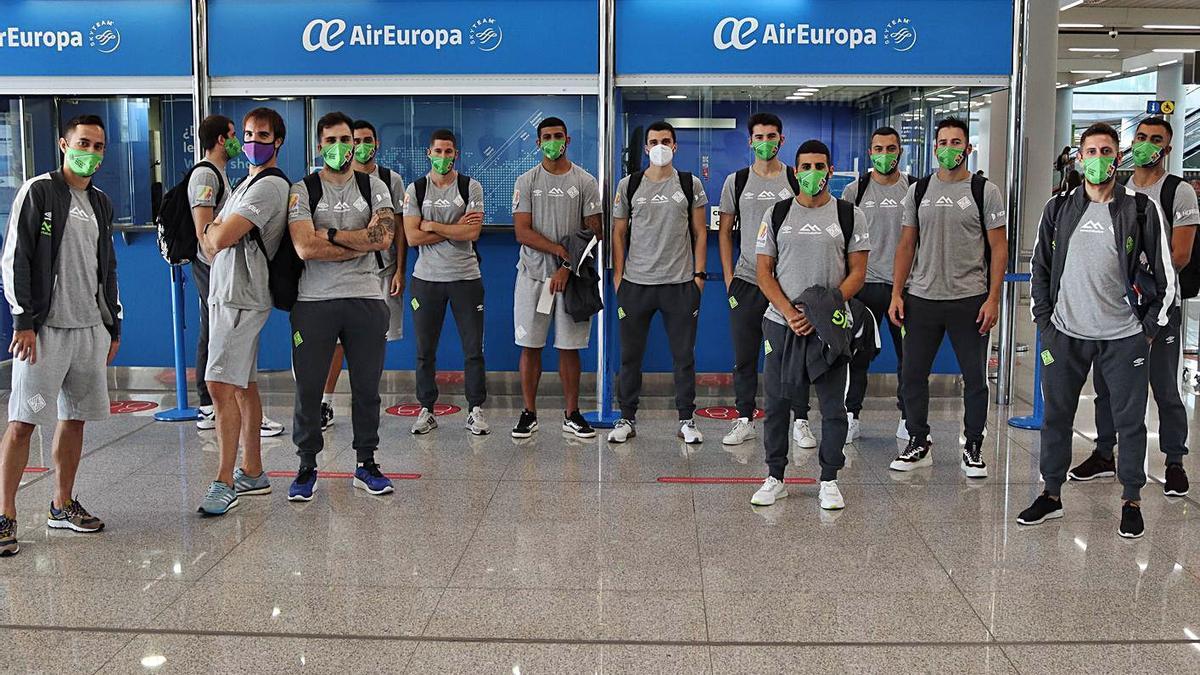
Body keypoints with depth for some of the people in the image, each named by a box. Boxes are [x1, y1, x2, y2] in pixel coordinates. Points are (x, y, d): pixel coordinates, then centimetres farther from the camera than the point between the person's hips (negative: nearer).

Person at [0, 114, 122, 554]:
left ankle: (63, 505, 21)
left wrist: (113, 326, 18)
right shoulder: (38, 191, -3)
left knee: (75, 417, 10)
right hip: (44, 327, -6)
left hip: (91, 328, 6)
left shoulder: (100, 203, 17)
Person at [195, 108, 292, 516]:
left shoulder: (270, 185, -12)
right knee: (243, 386, 12)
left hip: (241, 299, -10)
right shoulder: (246, 184, 21)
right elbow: (210, 243, 19)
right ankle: (252, 474, 20)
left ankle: (225, 483, -10)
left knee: (221, 386, -14)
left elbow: (219, 239, -18)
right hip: (227, 295, 10)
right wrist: (215, 234, -2)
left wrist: (212, 230, 3)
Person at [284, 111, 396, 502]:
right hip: (314, 301, -2)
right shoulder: (302, 191, 1)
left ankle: (366, 464, 20)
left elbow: (383, 237, -10)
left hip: (365, 299, 2)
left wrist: (330, 234, -11)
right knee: (308, 387, 3)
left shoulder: (374, 187, 8)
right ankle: (307, 467, 16)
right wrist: (359, 244, -10)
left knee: (366, 386, 8)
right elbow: (305, 248, -14)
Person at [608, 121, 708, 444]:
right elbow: (618, 233, 9)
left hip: (680, 284, 0)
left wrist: (699, 274, 0)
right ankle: (627, 418, 16)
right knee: (630, 354, 5)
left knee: (684, 355, 5)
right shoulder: (628, 185, 6)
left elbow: (700, 232, 8)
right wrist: (618, 276, 2)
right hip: (636, 284, 1)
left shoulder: (691, 184, 6)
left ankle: (686, 420, 15)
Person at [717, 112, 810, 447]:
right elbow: (725, 231, 11)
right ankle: (744, 421, 15)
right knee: (744, 357, 5)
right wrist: (728, 278, 4)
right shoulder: (736, 181, 7)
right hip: (747, 282, 1)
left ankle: (801, 422, 11)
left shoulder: (797, 181, 4)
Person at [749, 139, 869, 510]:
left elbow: (857, 272, 0)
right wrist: (790, 313, -11)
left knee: (833, 405, 2)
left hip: (829, 326, -1)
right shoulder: (777, 215, 6)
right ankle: (775, 478, 18)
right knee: (776, 403, 6)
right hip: (781, 323, 1)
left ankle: (829, 481, 15)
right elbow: (764, 272, 3)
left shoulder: (850, 215, 3)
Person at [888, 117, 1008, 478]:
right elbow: (906, 245, 9)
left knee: (975, 378, 6)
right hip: (921, 299, 3)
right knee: (912, 375, 6)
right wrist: (896, 293, 1)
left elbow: (998, 248, -2)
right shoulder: (918, 191, 7)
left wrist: (993, 298, -10)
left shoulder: (985, 191, -1)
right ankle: (918, 443, 20)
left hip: (970, 300, -2)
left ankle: (973, 448, 19)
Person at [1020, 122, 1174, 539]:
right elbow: (1041, 267, 13)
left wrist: (1150, 328, -1)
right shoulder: (1059, 209, 6)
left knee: (1130, 420, 5)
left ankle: (1131, 500, 19)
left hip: (1124, 337, -2)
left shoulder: (1142, 210, -2)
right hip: (1065, 333, 2)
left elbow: (1163, 274, 1)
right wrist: (1044, 321, 6)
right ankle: (1052, 495, 22)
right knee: (1056, 417, 9)